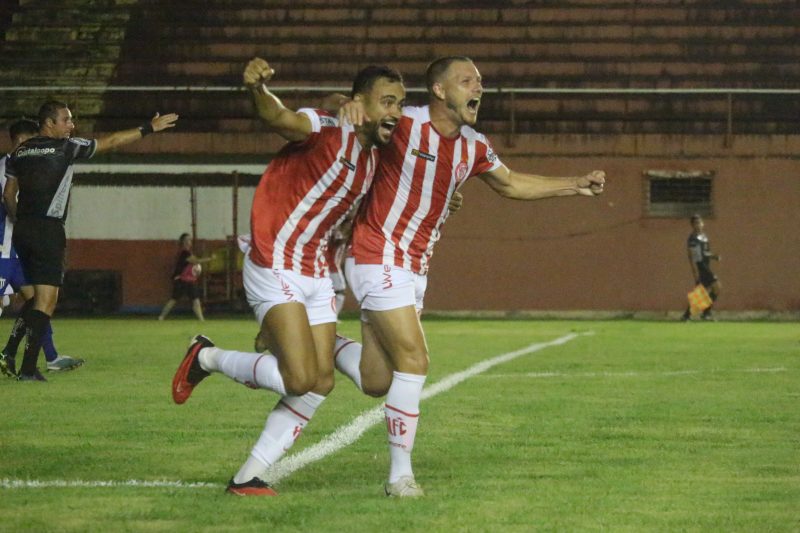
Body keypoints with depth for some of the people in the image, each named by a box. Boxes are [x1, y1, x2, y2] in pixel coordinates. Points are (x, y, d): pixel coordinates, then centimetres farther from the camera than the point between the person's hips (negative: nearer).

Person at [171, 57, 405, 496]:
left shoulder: (374, 158, 12)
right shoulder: (325, 130, -15)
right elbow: (280, 119, -37)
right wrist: (257, 88, -59)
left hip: (315, 275, 9)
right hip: (275, 270, -9)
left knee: (321, 384, 4)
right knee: (300, 379, -18)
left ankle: (249, 476, 12)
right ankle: (206, 358, 6)